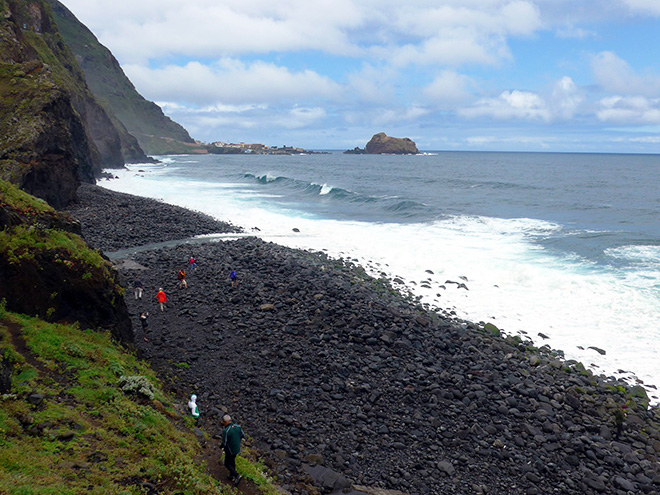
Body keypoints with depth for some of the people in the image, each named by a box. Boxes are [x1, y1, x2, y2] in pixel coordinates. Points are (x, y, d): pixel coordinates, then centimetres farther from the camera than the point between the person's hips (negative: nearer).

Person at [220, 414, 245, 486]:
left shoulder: (226, 431, -31)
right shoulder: (238, 426, -12)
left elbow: (224, 443, -25)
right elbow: (243, 435, 0)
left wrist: (221, 446, -2)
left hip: (230, 450, -6)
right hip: (237, 448, 6)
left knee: (227, 464, 14)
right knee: (232, 461, 28)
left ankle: (237, 476, 1)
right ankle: (232, 476, 40)